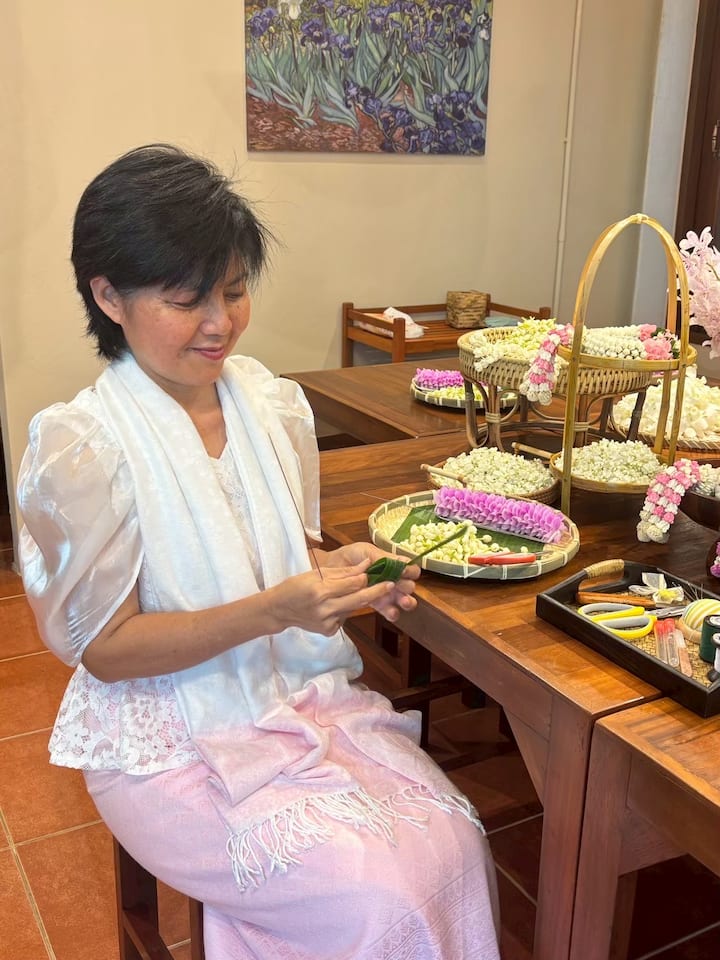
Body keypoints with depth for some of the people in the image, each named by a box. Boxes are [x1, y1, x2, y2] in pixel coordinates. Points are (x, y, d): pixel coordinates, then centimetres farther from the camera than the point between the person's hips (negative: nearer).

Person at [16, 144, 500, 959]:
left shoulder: (274, 402, -1)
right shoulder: (79, 447, -17)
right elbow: (104, 648, -14)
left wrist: (339, 570, -10)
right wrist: (274, 610, -26)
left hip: (305, 695, 5)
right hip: (174, 737, -5)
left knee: (452, 845, -13)